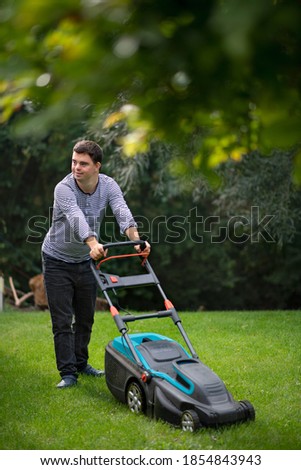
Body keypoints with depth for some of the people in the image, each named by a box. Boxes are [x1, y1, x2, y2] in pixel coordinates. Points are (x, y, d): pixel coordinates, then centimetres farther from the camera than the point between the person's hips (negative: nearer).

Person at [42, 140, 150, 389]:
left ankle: (80, 363, 30)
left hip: (86, 260, 4)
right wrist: (93, 244, -61)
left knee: (85, 318, 13)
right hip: (57, 259, -4)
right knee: (62, 321, -4)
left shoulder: (108, 185, -13)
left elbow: (123, 212, -30)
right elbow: (77, 219, -43)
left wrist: (136, 239, -49)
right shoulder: (64, 188, -25)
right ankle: (68, 372, 3)